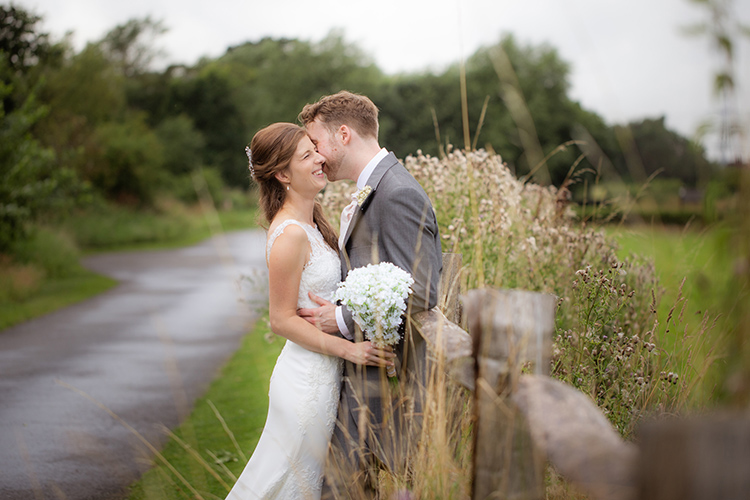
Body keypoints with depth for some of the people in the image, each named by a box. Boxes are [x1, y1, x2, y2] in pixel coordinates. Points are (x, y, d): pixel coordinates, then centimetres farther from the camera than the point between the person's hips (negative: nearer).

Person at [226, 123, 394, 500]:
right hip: (308, 380, -9)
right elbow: (282, 319, -19)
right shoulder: (290, 234, -21)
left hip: (322, 373, 9)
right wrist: (349, 349, -21)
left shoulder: (311, 222, 7)